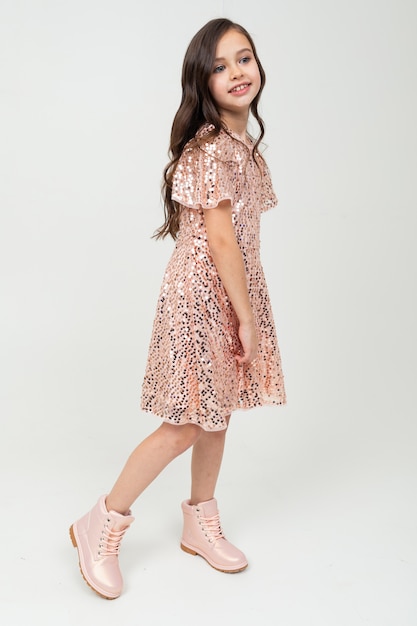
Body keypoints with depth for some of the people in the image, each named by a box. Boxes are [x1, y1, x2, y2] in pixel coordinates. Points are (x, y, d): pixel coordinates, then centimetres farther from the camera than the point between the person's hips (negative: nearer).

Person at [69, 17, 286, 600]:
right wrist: (248, 318, -17)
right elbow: (220, 239, -21)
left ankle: (201, 524, 33)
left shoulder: (243, 142, 11)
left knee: (217, 411, 16)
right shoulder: (211, 149, -18)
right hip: (204, 295, -9)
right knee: (187, 423, -2)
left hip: (233, 291, 9)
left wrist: (248, 314, 13)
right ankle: (102, 527, 15)